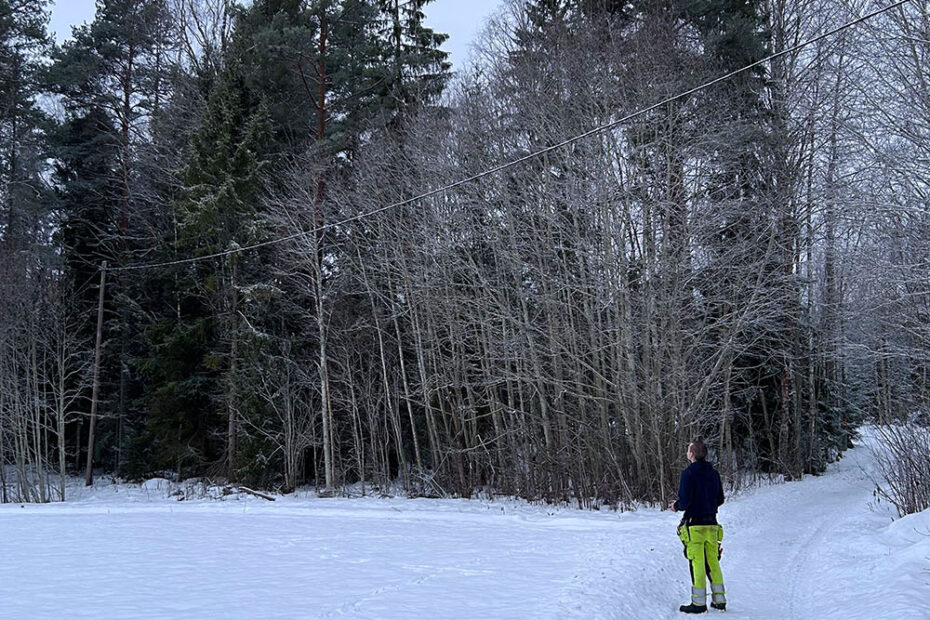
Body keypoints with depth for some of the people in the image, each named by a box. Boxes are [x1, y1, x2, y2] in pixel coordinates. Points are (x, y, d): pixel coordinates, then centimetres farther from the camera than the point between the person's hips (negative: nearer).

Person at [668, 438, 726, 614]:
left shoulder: (689, 473, -13)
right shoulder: (713, 473, 8)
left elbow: (684, 501, -17)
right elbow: (720, 499, 14)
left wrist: (676, 506, 4)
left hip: (695, 525, -6)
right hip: (712, 523, 6)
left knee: (697, 564, -3)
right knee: (713, 562, 13)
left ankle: (699, 603, 0)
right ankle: (719, 600, 17)